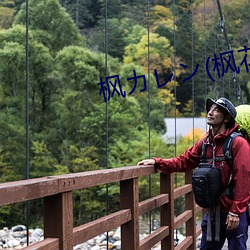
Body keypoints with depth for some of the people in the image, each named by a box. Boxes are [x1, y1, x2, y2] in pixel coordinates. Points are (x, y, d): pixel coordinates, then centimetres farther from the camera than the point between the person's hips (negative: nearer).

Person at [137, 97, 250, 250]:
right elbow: (183, 162, 9)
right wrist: (157, 162, -3)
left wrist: (235, 212, -19)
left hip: (234, 214, -6)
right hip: (213, 212, 7)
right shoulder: (205, 143, 7)